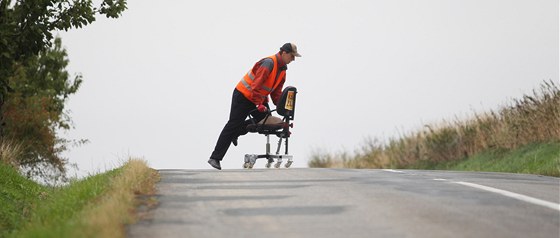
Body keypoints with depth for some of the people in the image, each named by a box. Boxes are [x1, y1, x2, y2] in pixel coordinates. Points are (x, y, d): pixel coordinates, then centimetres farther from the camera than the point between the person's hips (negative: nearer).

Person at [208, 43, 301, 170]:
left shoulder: (282, 70, 7)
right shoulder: (268, 63, -23)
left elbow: (276, 92, 10)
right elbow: (256, 85, -29)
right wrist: (260, 104, -31)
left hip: (259, 98, 9)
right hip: (243, 95, -9)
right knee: (233, 125, -10)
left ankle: (236, 133, 16)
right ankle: (215, 158, -8)